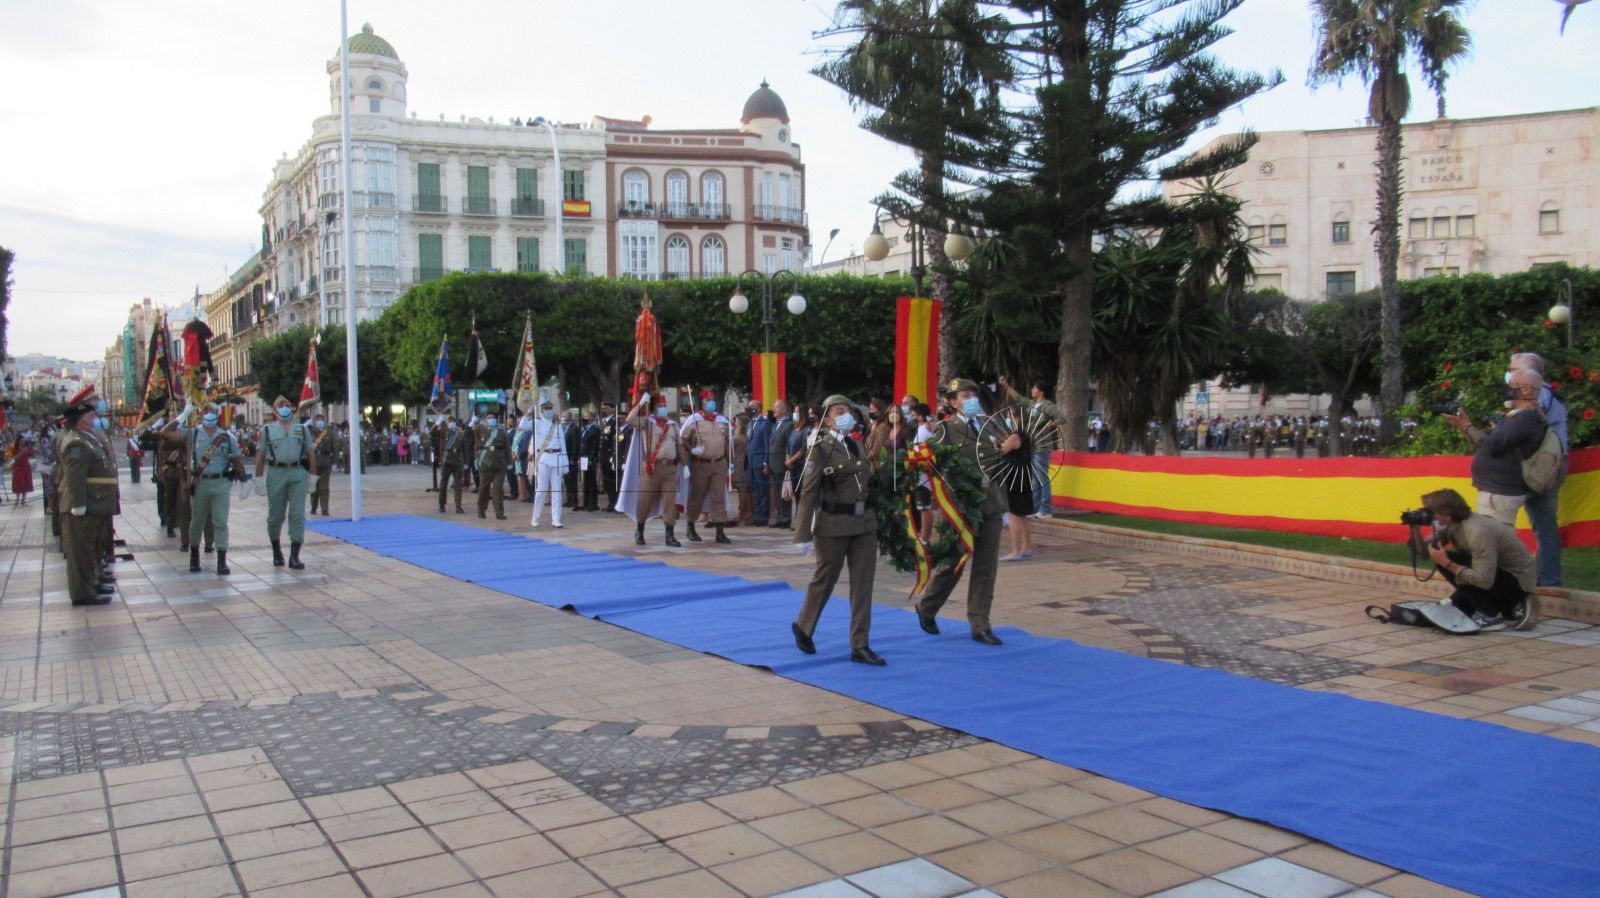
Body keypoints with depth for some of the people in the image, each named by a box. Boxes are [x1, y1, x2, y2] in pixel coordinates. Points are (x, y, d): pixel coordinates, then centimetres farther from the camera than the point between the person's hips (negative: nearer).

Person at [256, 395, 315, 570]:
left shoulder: (302, 429, 13)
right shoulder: (267, 430, 9)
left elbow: (310, 454, 12)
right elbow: (260, 455, 6)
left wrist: (312, 475, 5)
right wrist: (258, 477, 0)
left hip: (298, 474, 0)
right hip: (276, 474, 0)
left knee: (298, 515, -6)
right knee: (275, 516, 7)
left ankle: (294, 557, -5)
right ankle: (276, 552, 25)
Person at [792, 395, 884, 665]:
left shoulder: (858, 445, 10)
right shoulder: (820, 449, -8)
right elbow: (809, 493, -11)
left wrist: (876, 520, 14)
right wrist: (804, 534, -15)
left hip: (865, 522, 5)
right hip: (834, 524, -5)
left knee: (863, 585, 3)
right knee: (824, 580, 9)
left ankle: (859, 646, 9)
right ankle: (803, 626, 33)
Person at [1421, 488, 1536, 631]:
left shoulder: (1478, 531, -29)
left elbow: (1484, 580, -34)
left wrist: (1447, 563, -30)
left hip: (1517, 583, -9)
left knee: (1450, 561, -22)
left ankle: (1490, 615, -11)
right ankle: (1510, 609, 14)